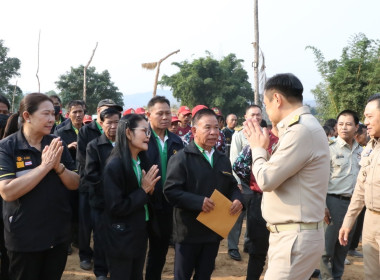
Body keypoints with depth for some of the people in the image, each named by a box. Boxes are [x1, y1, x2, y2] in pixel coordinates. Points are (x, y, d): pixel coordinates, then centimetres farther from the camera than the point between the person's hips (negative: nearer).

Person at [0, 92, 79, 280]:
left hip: (59, 233, 4)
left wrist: (58, 166, -19)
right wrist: (44, 166, -26)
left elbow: (75, 184, 0)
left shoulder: (57, 145, 0)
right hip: (24, 238, -4)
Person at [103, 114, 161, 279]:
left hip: (140, 232, 8)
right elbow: (115, 208, -22)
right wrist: (143, 190, -18)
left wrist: (149, 190, -8)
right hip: (121, 238, -7)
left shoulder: (142, 160, 4)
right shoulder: (115, 165, -20)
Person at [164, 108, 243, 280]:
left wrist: (237, 200, -6)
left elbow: (232, 186, 16)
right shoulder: (181, 158, -11)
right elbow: (171, 191, -18)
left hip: (214, 231, 6)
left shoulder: (223, 159, 12)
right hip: (188, 232, -6)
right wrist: (198, 202, -27)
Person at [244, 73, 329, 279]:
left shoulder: (302, 130, -20)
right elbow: (277, 174, 17)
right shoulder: (301, 127, 13)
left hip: (295, 238, -10)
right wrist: (262, 147, 10)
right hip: (289, 235, 10)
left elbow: (266, 180, -19)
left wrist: (257, 148, -4)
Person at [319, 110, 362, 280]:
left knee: (344, 245, 15)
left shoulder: (361, 151, 8)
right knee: (327, 245, 2)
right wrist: (322, 206, -14)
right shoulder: (330, 149, -8)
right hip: (334, 201, -5)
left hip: (354, 202, 5)